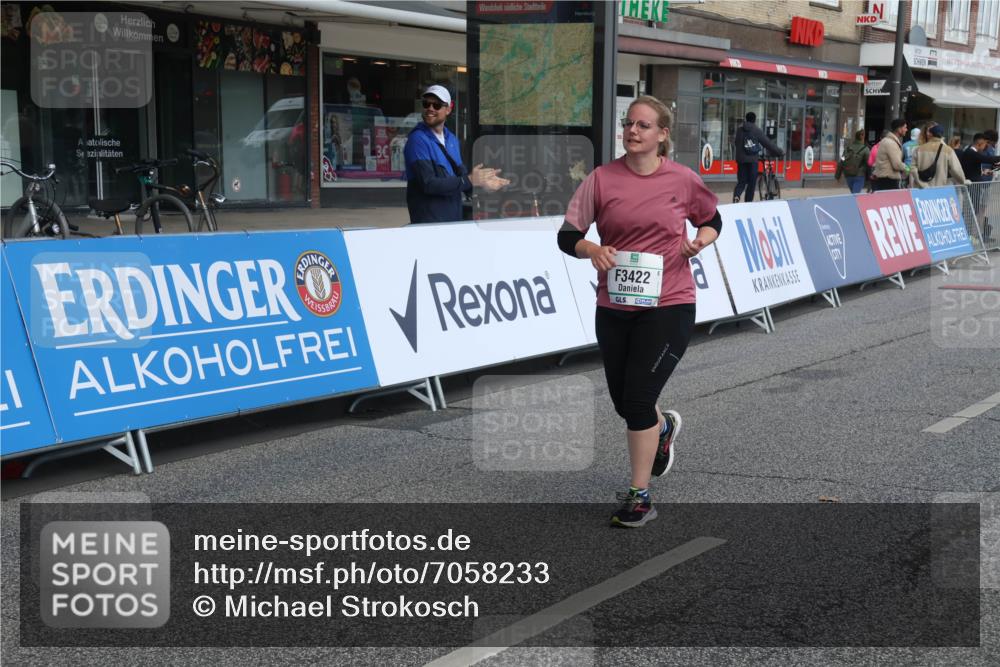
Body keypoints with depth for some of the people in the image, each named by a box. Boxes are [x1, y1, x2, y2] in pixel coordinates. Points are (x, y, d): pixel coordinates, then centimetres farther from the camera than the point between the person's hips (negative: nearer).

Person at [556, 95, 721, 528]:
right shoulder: (602, 179, -1)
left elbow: (712, 218, 17)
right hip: (613, 307, 3)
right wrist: (591, 249, -21)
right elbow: (567, 236, 0)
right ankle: (664, 427, 52)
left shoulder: (682, 180, -1)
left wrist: (703, 238, -4)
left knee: (637, 398, -10)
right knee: (623, 401, 15)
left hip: (668, 305, -3)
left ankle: (639, 497, 6)